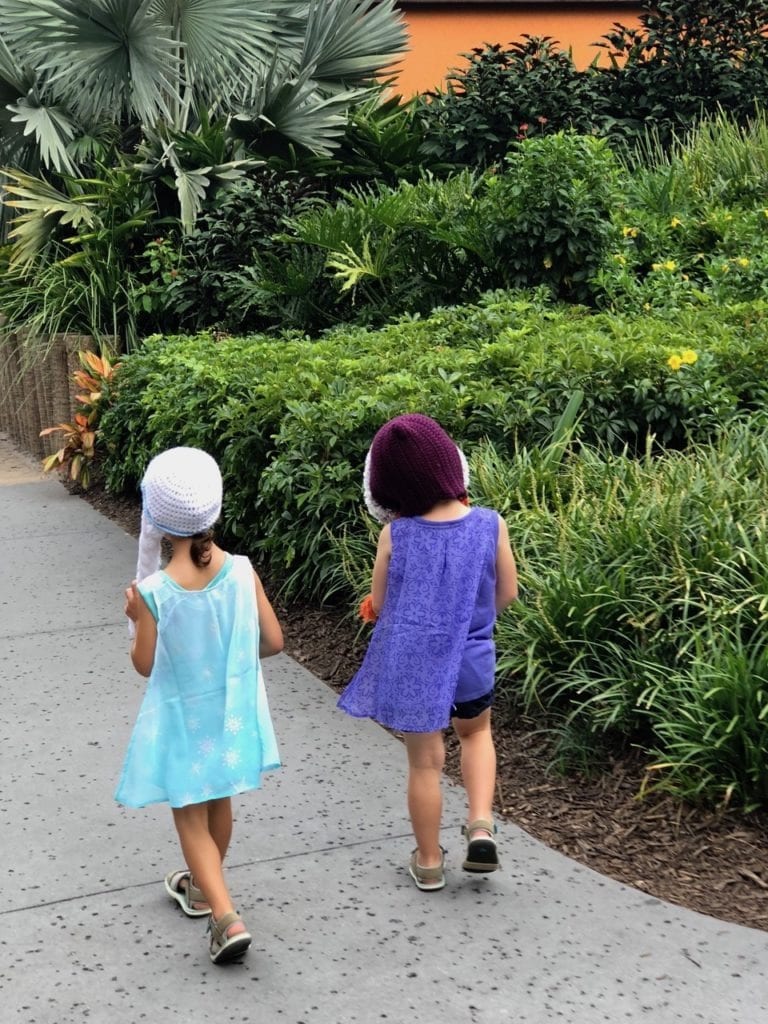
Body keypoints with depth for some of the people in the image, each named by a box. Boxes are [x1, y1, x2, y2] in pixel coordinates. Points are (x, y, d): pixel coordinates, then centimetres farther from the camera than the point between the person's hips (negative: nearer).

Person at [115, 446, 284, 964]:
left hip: (183, 720, -4)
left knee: (191, 819, 9)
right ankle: (205, 886, 47)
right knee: (219, 803, 25)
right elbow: (273, 641, -8)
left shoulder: (154, 591, -24)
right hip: (232, 713, 4)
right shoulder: (241, 572, -16)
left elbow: (145, 664, -12)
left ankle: (226, 917, -4)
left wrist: (137, 616, 3)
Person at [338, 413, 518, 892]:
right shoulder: (491, 525, -13)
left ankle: (429, 862, 28)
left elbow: (379, 605, -4)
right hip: (471, 660, 1)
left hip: (411, 661, -1)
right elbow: (506, 595, -2)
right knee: (476, 733, 29)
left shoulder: (394, 533, -14)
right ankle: (481, 825, 12)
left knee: (425, 762, 14)